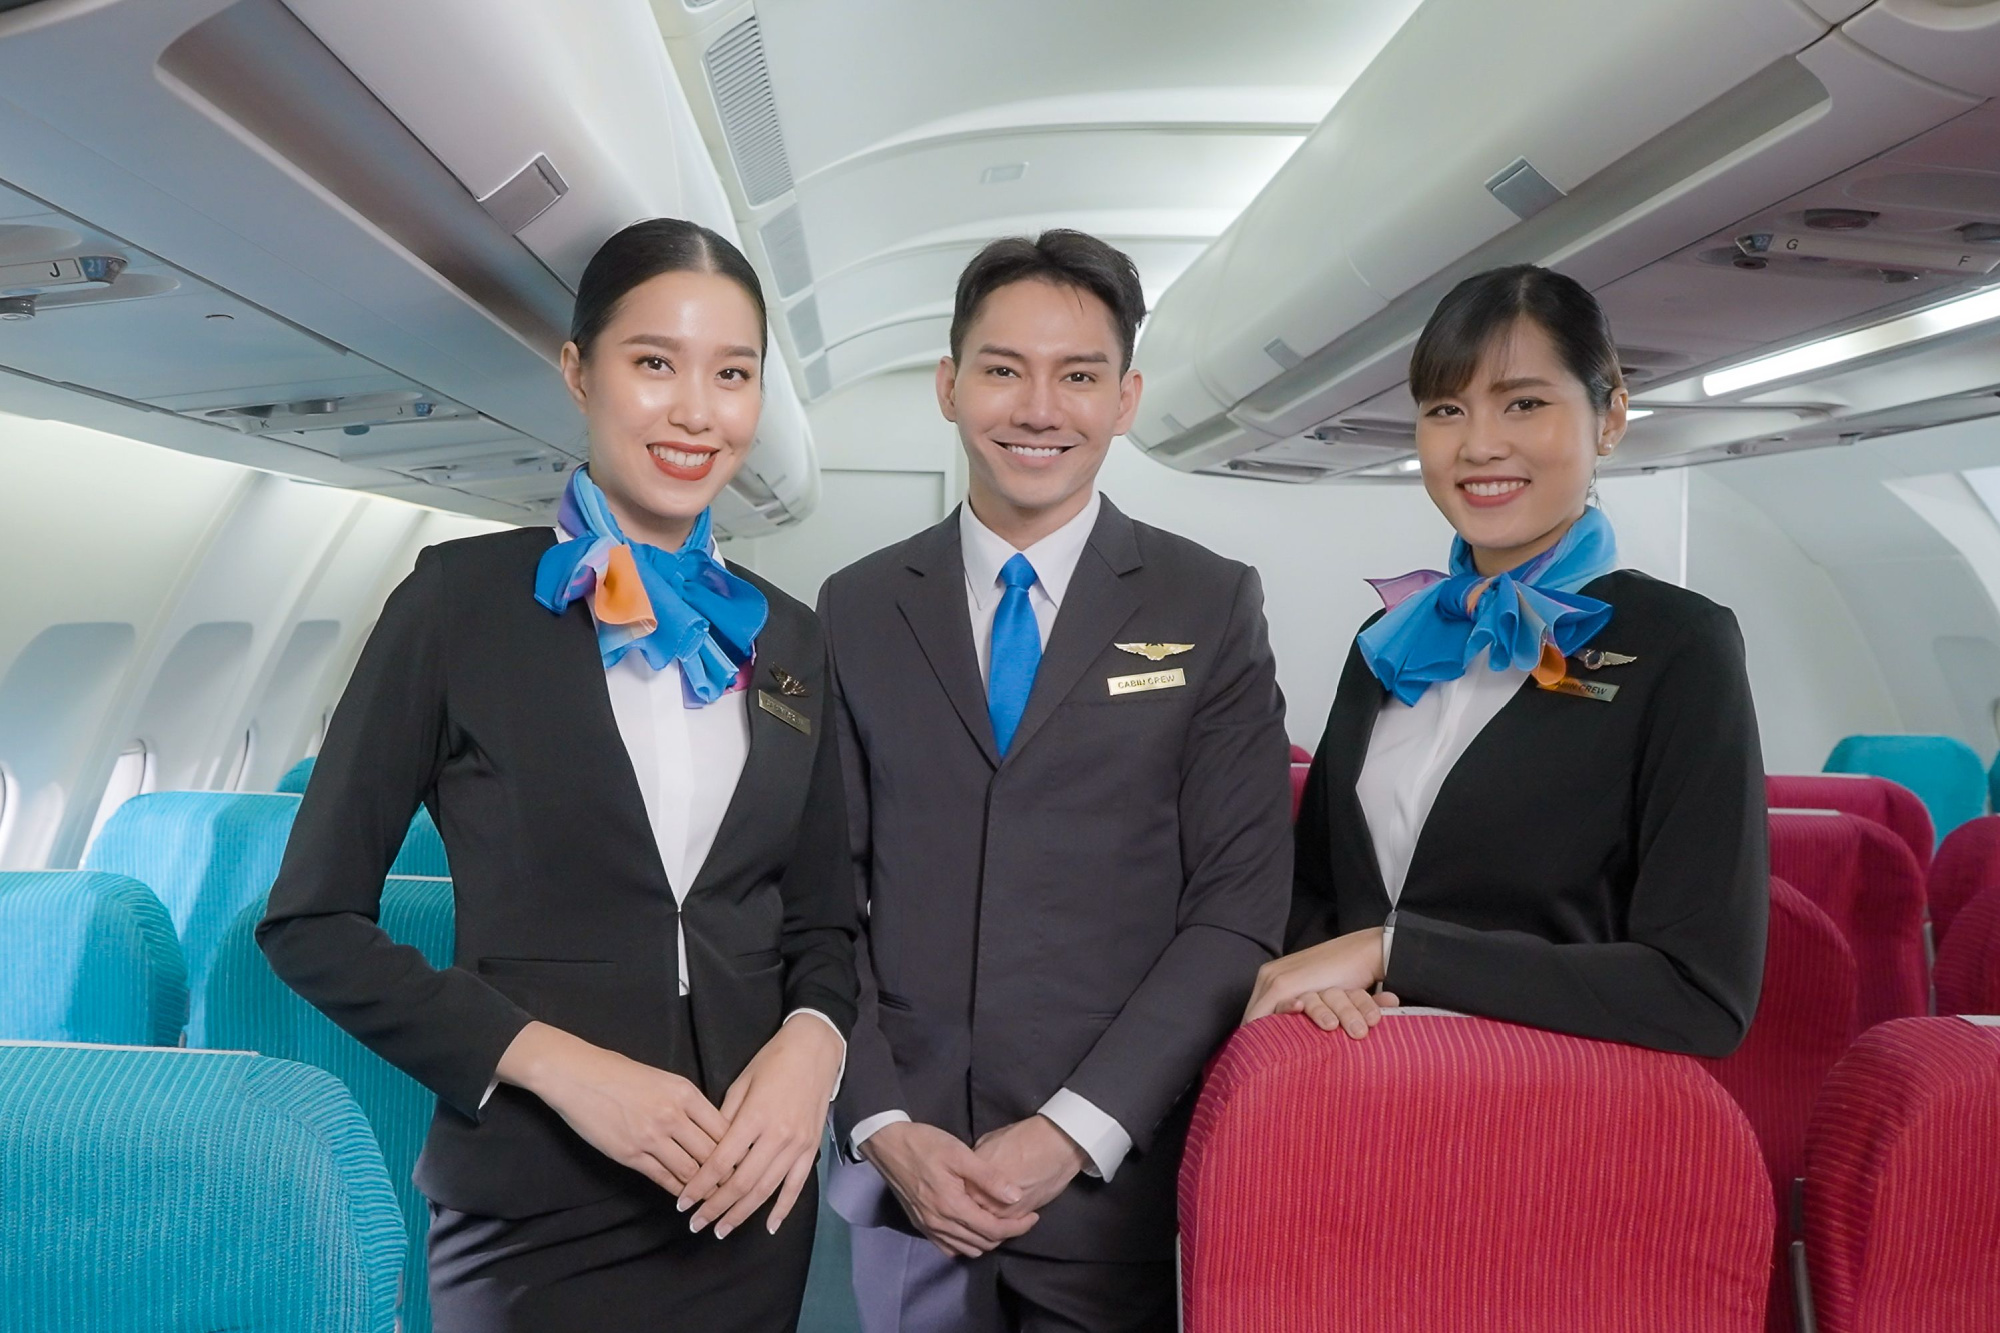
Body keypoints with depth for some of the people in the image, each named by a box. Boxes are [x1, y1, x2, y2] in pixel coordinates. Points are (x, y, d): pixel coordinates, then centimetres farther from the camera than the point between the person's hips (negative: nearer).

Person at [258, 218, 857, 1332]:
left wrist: (814, 1041, -10)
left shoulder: (788, 641, 5)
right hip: (533, 1208, -4)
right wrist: (556, 1062, -16)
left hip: (747, 1195, 5)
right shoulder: (465, 598, -7)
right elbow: (313, 920, -6)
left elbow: (824, 922, 10)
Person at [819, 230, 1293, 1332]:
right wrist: (884, 1125, -7)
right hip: (906, 1171, 2)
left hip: (1114, 1188, -1)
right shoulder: (856, 611, 3)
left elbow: (1239, 903, -7)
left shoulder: (1213, 608, -3)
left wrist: (1076, 1132, -13)